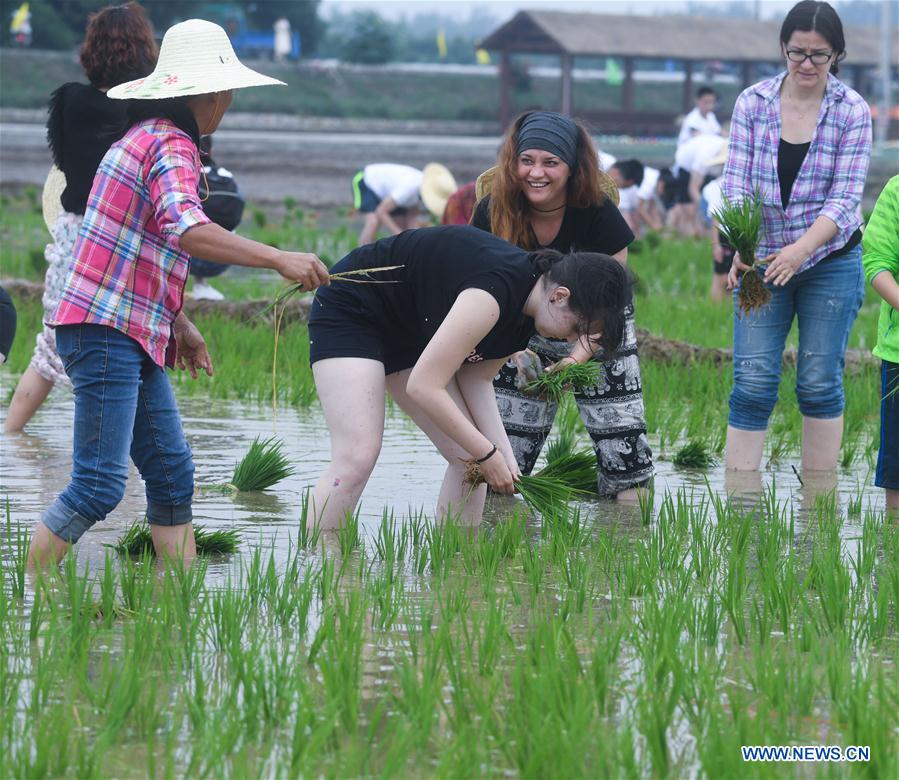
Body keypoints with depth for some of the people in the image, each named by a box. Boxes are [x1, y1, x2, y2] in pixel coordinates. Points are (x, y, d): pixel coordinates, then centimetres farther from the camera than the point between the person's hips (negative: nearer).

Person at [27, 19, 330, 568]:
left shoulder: (148, 138, 18)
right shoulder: (171, 147, -13)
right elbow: (187, 230, -32)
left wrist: (178, 322, 25)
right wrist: (278, 259, -36)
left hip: (137, 337, 11)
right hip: (106, 332, -11)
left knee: (173, 474, 9)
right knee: (100, 483, -12)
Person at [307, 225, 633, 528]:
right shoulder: (495, 293, -34)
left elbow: (475, 378, 2)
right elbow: (423, 386, -33)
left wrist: (503, 454, -13)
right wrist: (487, 453, -25)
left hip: (409, 334, 9)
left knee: (468, 457, -1)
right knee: (358, 456, -24)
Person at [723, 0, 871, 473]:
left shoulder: (852, 111, -6)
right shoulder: (753, 102, -2)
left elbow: (844, 197, -12)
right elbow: (736, 182, -8)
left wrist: (800, 250, -28)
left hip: (830, 261, -1)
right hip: (763, 259, 1)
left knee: (820, 382, 2)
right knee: (753, 383, -5)